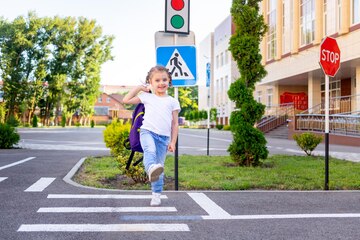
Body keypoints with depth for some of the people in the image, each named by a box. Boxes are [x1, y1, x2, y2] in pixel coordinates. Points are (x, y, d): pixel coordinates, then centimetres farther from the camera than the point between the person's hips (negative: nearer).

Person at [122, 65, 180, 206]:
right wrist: (138, 88, 12)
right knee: (150, 150, -34)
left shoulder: (172, 102, 13)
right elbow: (126, 100, 10)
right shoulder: (147, 97, 12)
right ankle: (151, 168, -63)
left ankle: (156, 195, 11)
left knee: (160, 164, 2)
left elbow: (175, 124, 12)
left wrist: (173, 142, 4)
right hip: (148, 131, -1)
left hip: (164, 137, 2)